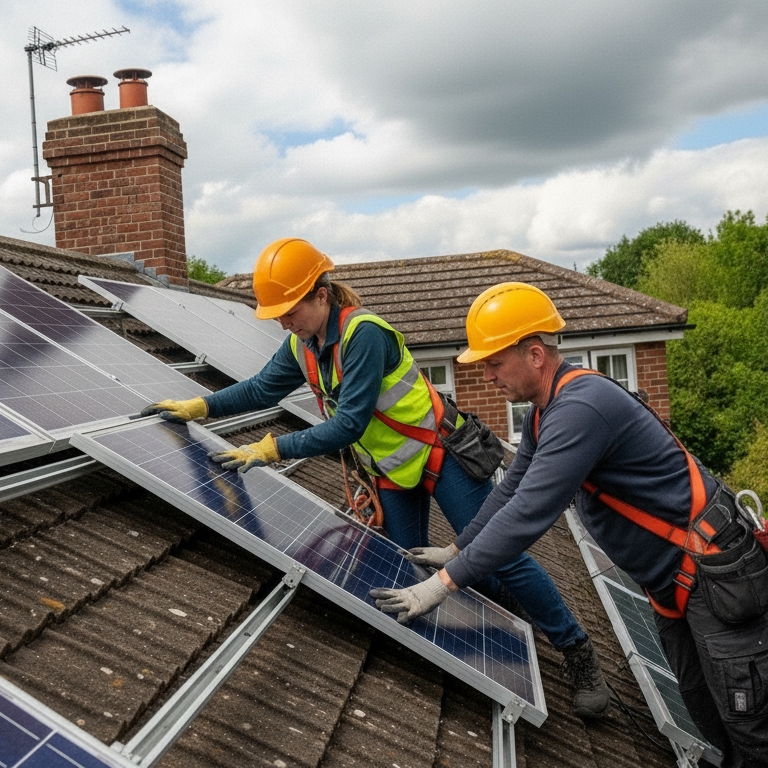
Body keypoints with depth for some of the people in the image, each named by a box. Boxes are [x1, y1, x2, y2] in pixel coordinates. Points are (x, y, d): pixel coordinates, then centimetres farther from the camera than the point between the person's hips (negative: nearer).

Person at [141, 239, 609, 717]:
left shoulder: (363, 333, -28)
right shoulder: (302, 345, -2)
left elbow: (349, 424, -30)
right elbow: (263, 389, 11)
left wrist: (272, 450, -30)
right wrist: (199, 407, 2)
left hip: (441, 456, -8)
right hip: (392, 472, 8)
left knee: (499, 557, -6)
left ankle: (578, 653, 8)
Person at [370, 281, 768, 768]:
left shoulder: (581, 407, -28)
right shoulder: (545, 414, 4)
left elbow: (527, 514, -32)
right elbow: (511, 492, 15)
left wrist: (444, 583, -27)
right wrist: (456, 551, 17)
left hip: (715, 575, -9)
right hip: (672, 583, 9)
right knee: (713, 722, 18)